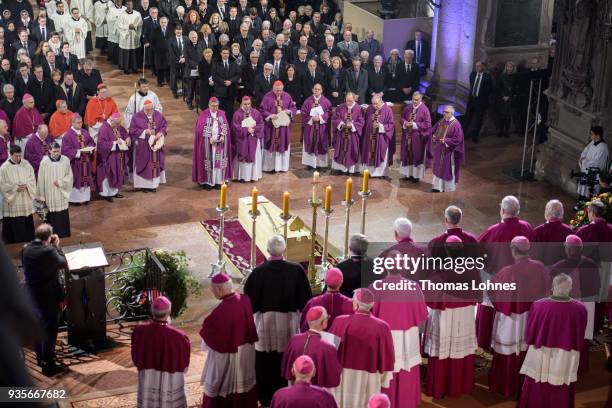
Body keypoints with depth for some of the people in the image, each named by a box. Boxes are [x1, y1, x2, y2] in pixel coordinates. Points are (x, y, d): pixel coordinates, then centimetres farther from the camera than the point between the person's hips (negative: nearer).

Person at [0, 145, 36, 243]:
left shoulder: (26, 164, 1)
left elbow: (32, 179, 5)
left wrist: (26, 185, -14)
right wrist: (15, 188, -18)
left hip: (26, 200, 3)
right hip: (12, 201, -3)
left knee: (27, 223, 9)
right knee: (14, 226, -1)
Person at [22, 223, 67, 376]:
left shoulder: (26, 250, -3)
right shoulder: (49, 251, -24)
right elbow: (63, 263, -10)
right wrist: (56, 247, -4)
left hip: (31, 294, 7)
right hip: (49, 295, -7)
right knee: (50, 329, 2)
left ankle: (41, 358, 37)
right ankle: (48, 364, 6)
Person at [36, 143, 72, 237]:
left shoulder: (65, 160, -5)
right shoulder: (44, 162, -9)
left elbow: (69, 176, 3)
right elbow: (41, 180, -4)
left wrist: (61, 182, -14)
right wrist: (42, 196, -2)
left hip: (62, 194, 2)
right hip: (50, 194, -1)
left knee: (63, 215, 6)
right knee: (52, 216, 2)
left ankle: (63, 234, 18)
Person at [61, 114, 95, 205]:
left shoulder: (85, 133, 6)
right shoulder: (68, 135, -13)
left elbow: (91, 142, 12)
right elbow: (66, 149, -16)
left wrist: (89, 148, -10)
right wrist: (78, 151, -23)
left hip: (86, 161, 6)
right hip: (75, 162, -6)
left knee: (86, 179, 11)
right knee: (76, 180, 1)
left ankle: (85, 197, 22)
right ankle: (75, 199, 11)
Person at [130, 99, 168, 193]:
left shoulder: (158, 115, 1)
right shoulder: (137, 117, -8)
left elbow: (165, 126, 6)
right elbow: (132, 130, -7)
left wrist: (161, 133, -14)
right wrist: (144, 132, -19)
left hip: (156, 144, 3)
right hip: (143, 147, -3)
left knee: (155, 164, 7)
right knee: (144, 164, 2)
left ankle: (154, 184, 16)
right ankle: (144, 184, 12)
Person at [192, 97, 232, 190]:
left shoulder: (222, 114, 7)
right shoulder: (203, 115, -5)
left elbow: (226, 126, 5)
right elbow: (200, 128, -10)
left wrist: (222, 136, -11)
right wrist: (209, 137, -18)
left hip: (220, 142, 3)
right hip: (207, 143, -3)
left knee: (219, 161, 4)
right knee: (208, 161, -1)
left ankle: (218, 181, 10)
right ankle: (206, 181, 4)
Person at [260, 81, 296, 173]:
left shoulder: (287, 96, 2)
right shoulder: (267, 97, -6)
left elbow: (293, 108, 6)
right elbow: (262, 110, -7)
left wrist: (289, 111, -15)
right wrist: (270, 115, -22)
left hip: (284, 126, 3)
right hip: (271, 126, -3)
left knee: (283, 145, 8)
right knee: (271, 146, 4)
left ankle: (282, 166, 18)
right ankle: (270, 166, 11)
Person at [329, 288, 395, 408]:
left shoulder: (340, 323, -14)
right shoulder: (381, 327, -14)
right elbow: (386, 357, -4)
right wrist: (384, 379, 11)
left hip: (343, 378, 0)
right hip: (369, 381, 0)